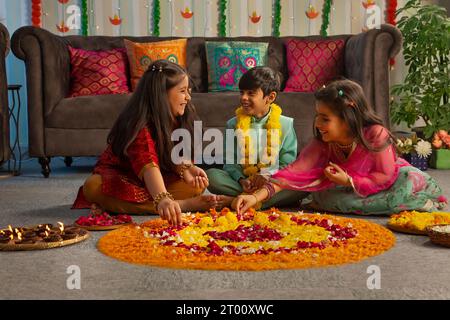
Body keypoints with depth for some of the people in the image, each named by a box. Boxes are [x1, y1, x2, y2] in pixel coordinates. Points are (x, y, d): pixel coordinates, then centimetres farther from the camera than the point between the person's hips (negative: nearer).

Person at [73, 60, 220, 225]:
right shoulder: (140, 124, -30)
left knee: (197, 184, -18)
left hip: (156, 180, 5)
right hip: (119, 178, -5)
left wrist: (185, 168, -32)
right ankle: (183, 204, -42)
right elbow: (147, 164, -45)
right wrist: (162, 199, -62)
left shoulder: (176, 118, -7)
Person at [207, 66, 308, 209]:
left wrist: (268, 176, -20)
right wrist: (241, 180, -16)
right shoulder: (233, 124, 9)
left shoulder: (286, 124, 5)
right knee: (211, 175, -25)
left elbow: (287, 163, 0)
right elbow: (230, 162, 5)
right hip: (243, 183, 1)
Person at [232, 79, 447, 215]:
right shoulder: (322, 143, -20)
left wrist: (349, 181, -33)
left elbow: (386, 176, -23)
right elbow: (294, 171, -27)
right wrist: (257, 197, -38)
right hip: (350, 188, 5)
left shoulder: (376, 134, -31)